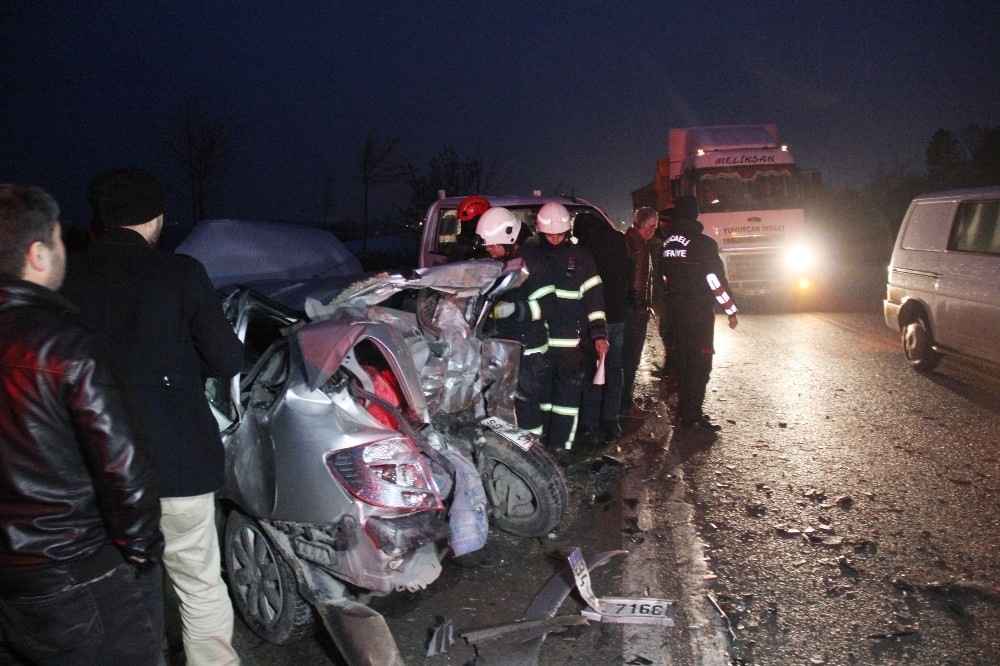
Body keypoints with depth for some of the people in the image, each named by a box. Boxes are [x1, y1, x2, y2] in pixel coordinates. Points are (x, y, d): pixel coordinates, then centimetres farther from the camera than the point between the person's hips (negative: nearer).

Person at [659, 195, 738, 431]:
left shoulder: (667, 243, 7)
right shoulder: (704, 244, -13)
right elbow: (715, 279, -15)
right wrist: (731, 310, -7)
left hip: (675, 308, 7)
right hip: (699, 310, -7)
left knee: (682, 358, 14)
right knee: (700, 361, -3)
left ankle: (685, 410, 21)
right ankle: (692, 416, -5)